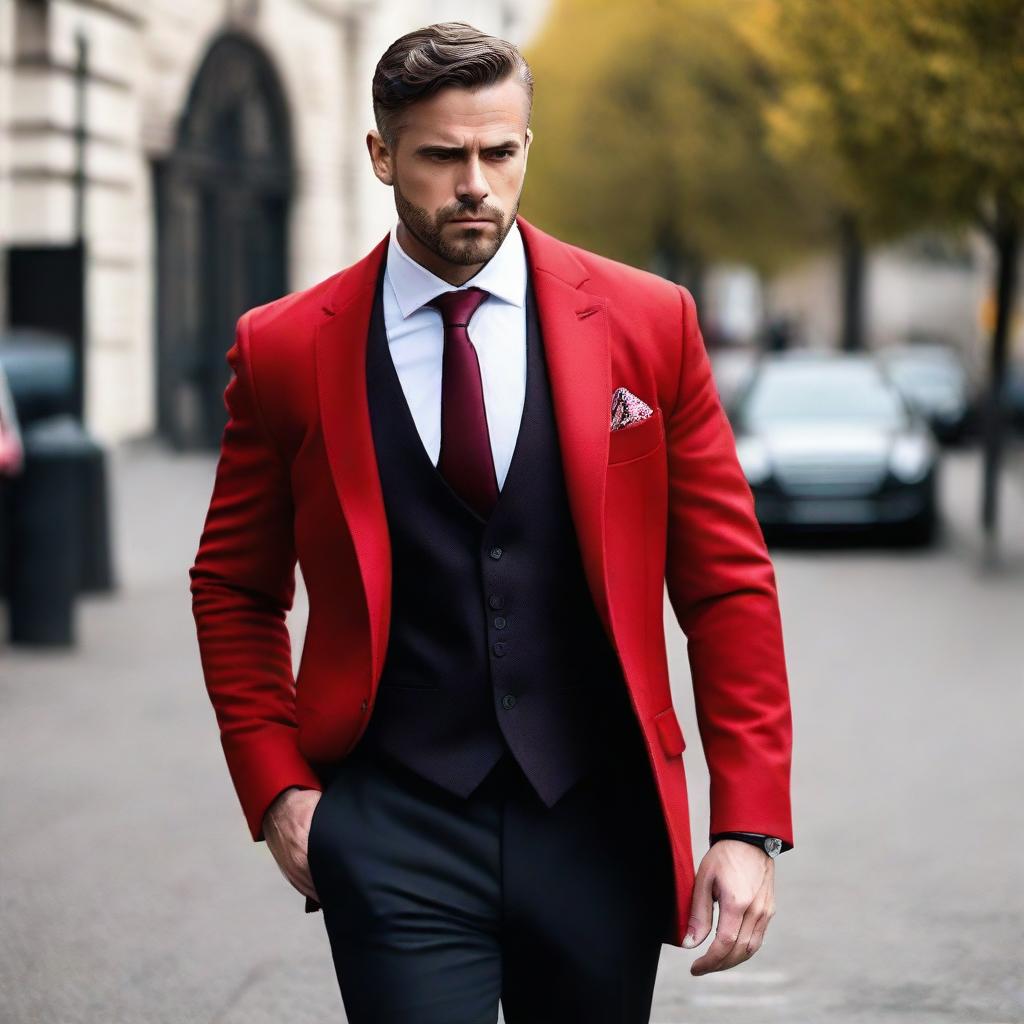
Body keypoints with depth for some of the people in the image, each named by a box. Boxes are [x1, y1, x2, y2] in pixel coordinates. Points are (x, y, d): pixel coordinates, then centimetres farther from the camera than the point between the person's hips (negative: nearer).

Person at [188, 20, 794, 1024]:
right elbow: (233, 591, 12)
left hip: (599, 824, 1)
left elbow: (729, 586, 2)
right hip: (392, 830, -1)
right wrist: (276, 786, 1)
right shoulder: (285, 350, 1)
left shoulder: (647, 325, 1)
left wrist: (750, 826, -4)